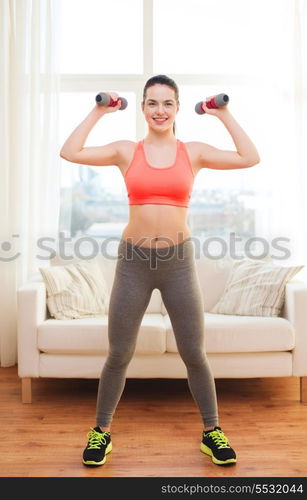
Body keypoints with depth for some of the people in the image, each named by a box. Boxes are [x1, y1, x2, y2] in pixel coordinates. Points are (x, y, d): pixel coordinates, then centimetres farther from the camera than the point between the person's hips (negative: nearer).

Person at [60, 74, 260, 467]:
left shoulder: (194, 152, 4)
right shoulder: (126, 151, 4)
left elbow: (250, 158, -2)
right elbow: (69, 152, -2)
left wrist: (224, 115, 4)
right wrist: (98, 113, 5)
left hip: (179, 261, 0)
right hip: (133, 261, 0)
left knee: (194, 354, 9)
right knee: (118, 355, 9)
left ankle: (212, 432, 30)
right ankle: (102, 431, 30)